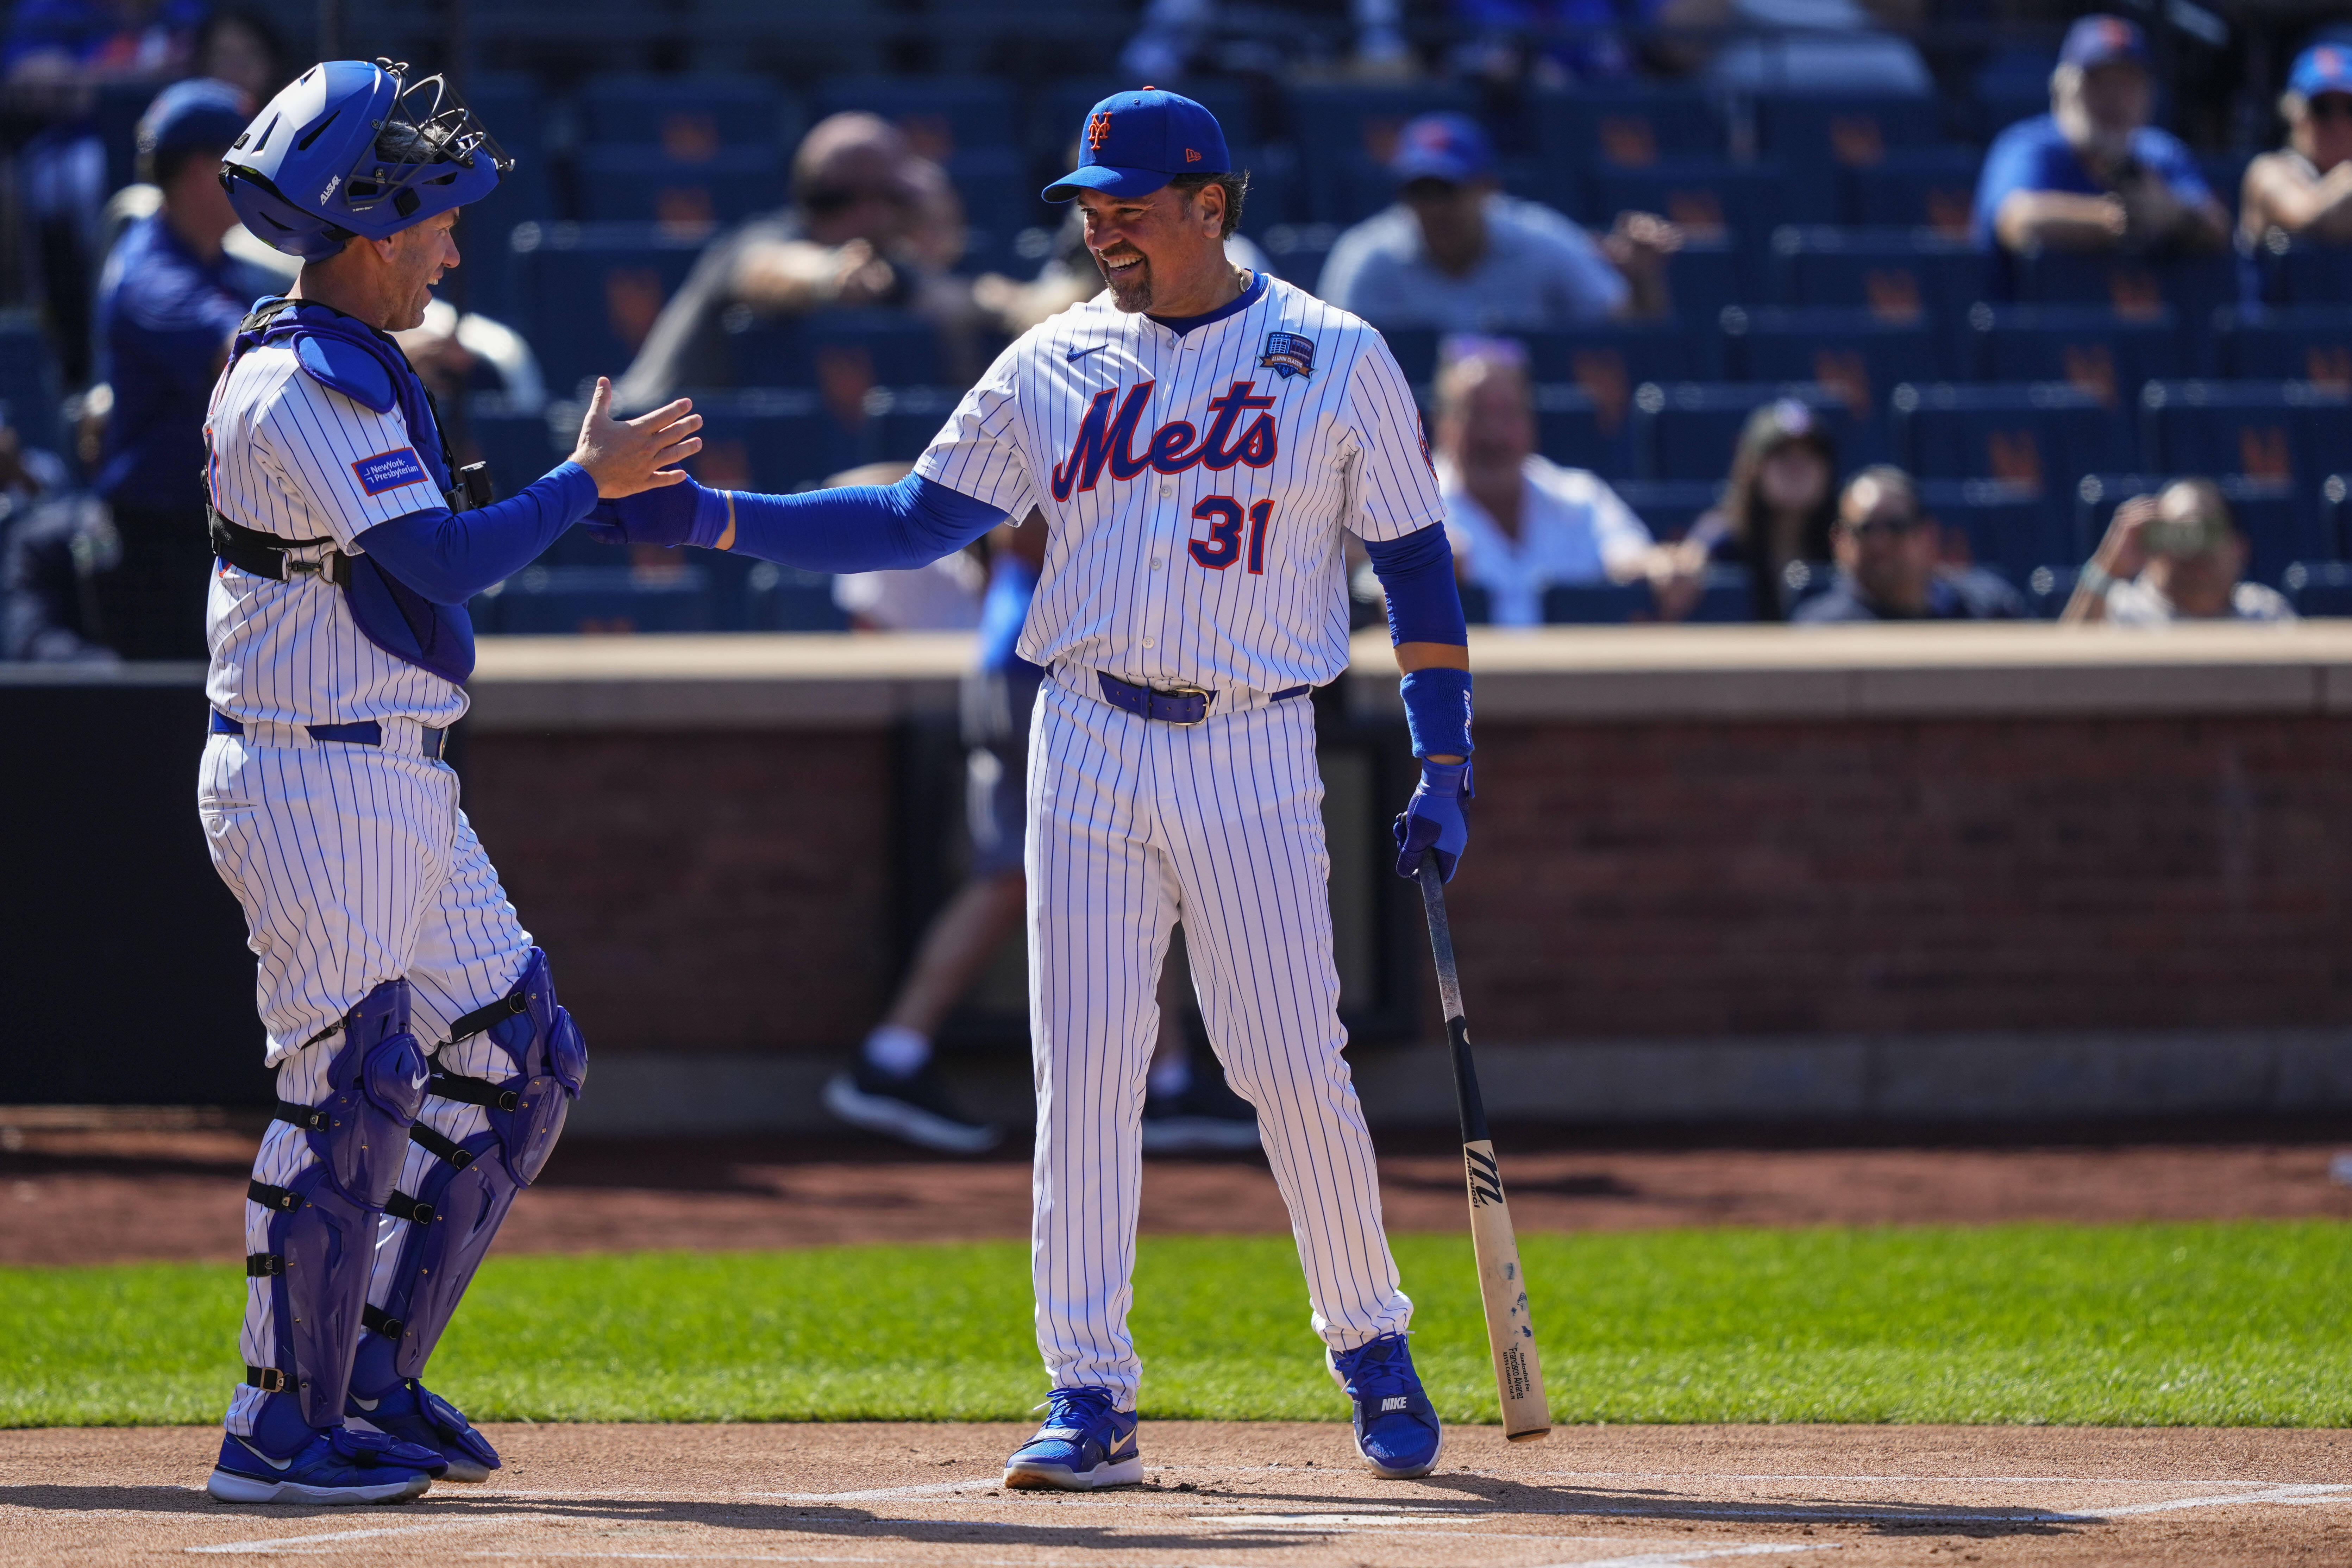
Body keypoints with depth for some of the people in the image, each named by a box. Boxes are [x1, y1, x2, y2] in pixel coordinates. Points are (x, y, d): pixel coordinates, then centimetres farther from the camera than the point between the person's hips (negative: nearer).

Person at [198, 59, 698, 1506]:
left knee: (519, 1062, 11)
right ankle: (285, 1429, -1)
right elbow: (440, 562, -23)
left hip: (402, 787, 10)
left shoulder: (344, 366, 15)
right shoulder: (306, 385, -18)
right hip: (314, 784, -10)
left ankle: (375, 1382, 17)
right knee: (353, 1095, -8)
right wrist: (593, 479, -16)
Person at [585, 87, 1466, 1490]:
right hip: (1089, 753, 3)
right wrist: (717, 520, -4)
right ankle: (1093, 1400, 1)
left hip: (1252, 757, -3)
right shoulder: (1054, 368, 8)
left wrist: (1445, 769, -3)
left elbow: (1418, 565, 2)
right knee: (1083, 1070, -2)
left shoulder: (1340, 361, 0)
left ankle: (1373, 1348, 15)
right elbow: (918, 520, 7)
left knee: (1295, 1067, -4)